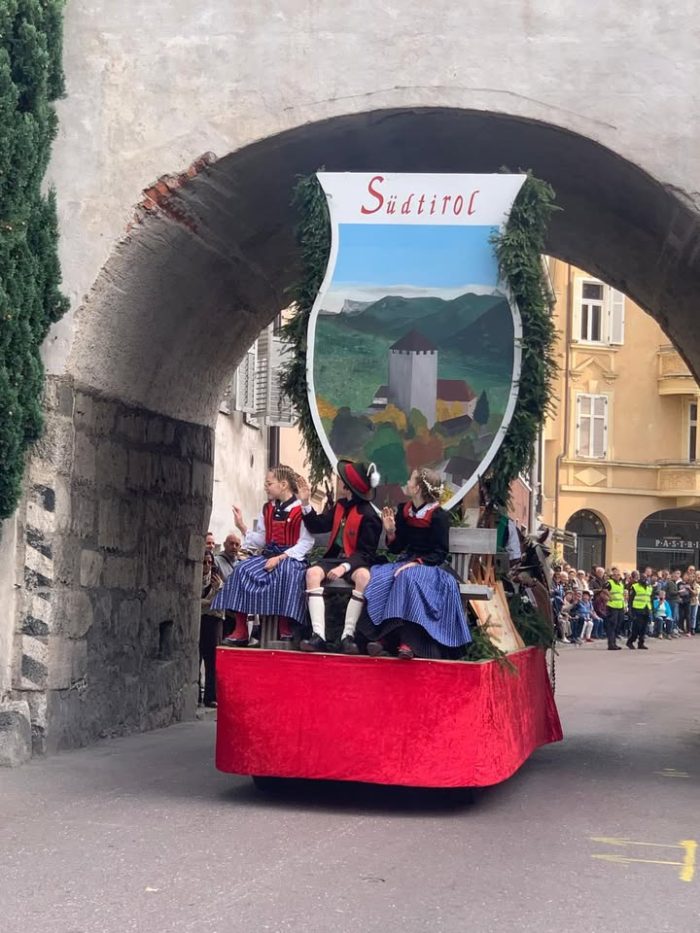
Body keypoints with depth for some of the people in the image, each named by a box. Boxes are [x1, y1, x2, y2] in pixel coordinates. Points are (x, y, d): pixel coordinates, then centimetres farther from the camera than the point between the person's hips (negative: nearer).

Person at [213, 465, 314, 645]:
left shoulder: (301, 510, -5)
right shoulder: (267, 509, 17)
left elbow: (305, 543, -11)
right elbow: (261, 541, 17)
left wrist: (281, 557, -20)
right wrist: (243, 528, 2)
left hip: (291, 557, -6)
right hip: (269, 555, 6)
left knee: (286, 572, -39)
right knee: (241, 570, -20)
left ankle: (285, 630, -28)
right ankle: (240, 631, -20)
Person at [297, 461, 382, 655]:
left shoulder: (368, 515, -10)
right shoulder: (340, 506, 11)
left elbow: (365, 552, -13)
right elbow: (317, 526, 15)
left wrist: (345, 567, -26)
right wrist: (305, 503, 6)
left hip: (357, 561, -5)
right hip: (335, 557, 6)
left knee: (364, 577, -39)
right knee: (312, 572, -25)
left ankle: (348, 634, -33)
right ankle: (319, 635, -33)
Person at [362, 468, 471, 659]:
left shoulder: (438, 517, -8)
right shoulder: (403, 512, 9)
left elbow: (440, 553, -9)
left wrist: (417, 563, -22)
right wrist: (390, 531, -4)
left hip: (428, 566, -5)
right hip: (406, 563, 6)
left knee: (408, 578, -38)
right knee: (378, 579, -25)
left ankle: (408, 641, -39)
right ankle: (383, 636, -31)